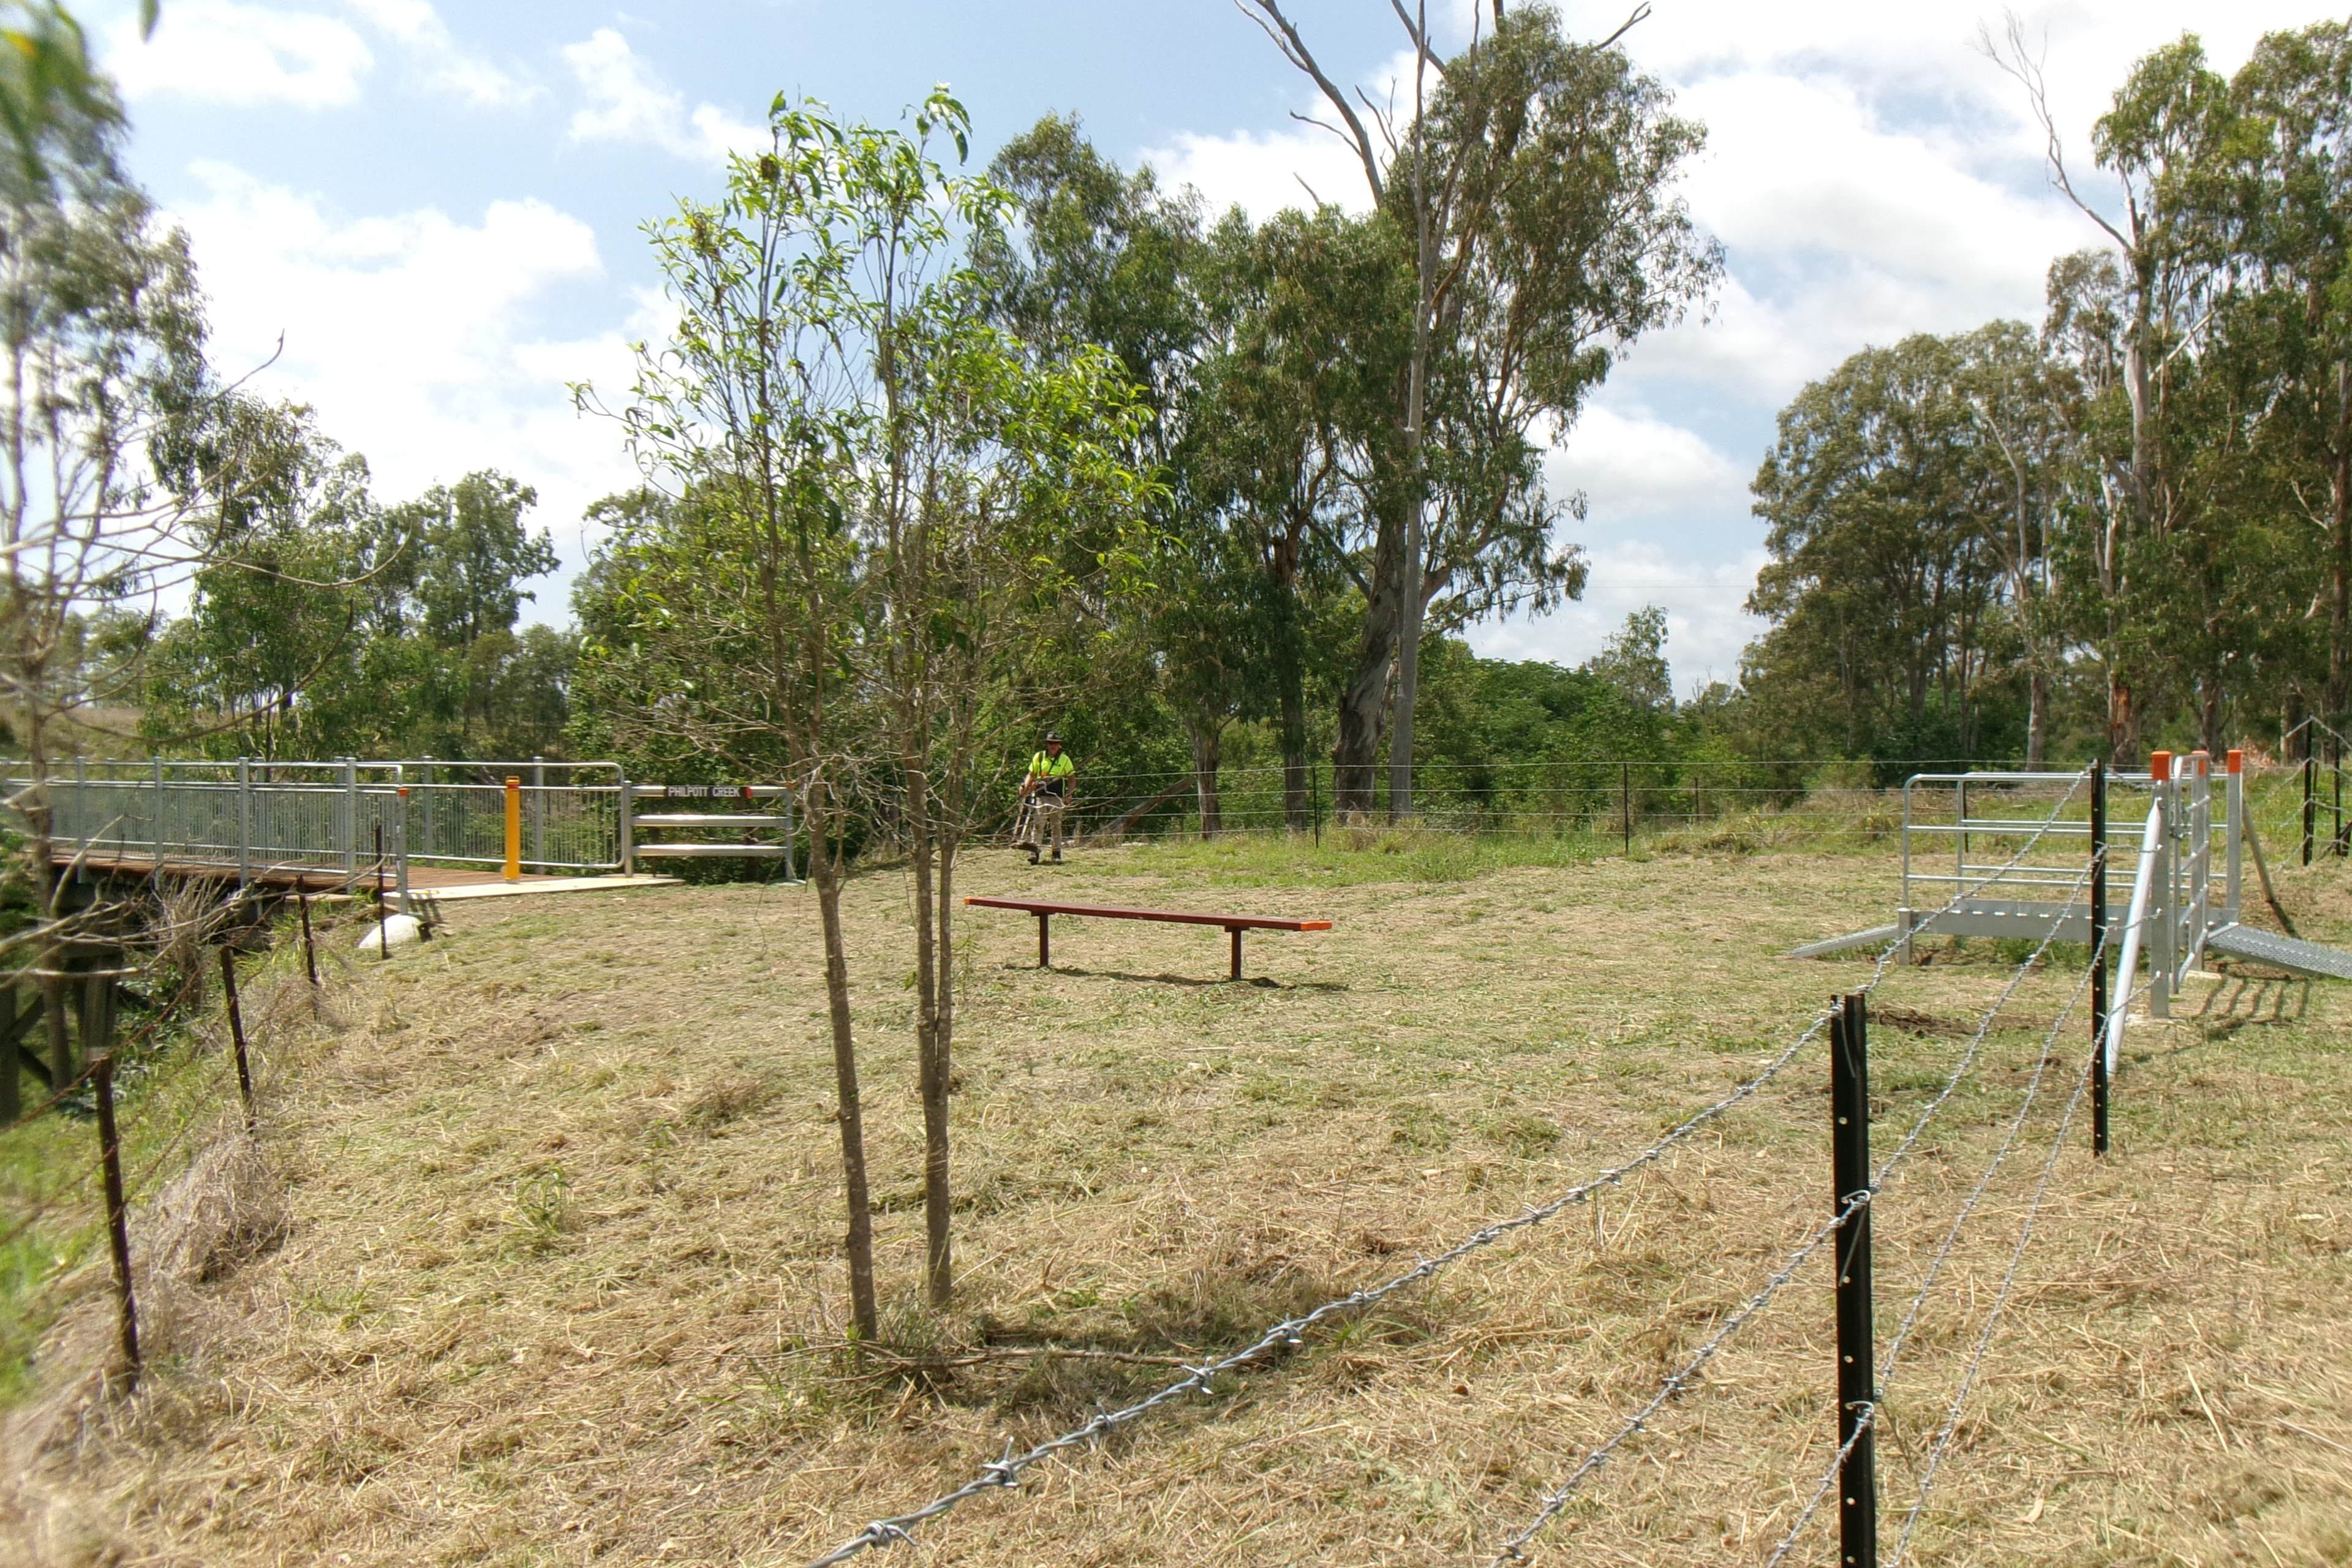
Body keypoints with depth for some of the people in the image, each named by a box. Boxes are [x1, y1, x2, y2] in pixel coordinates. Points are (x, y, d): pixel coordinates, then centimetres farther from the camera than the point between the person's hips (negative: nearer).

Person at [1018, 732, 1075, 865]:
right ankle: (1034, 851, -13)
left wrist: (1068, 795, -2)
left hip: (1057, 797, 0)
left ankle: (1057, 853, 9)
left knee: (1056, 825, 4)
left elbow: (1072, 778, 9)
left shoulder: (1065, 759, 5)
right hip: (1040, 795, 0)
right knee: (1038, 823, -8)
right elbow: (1031, 775, 12)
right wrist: (1025, 788, -3)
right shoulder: (1039, 757, 6)